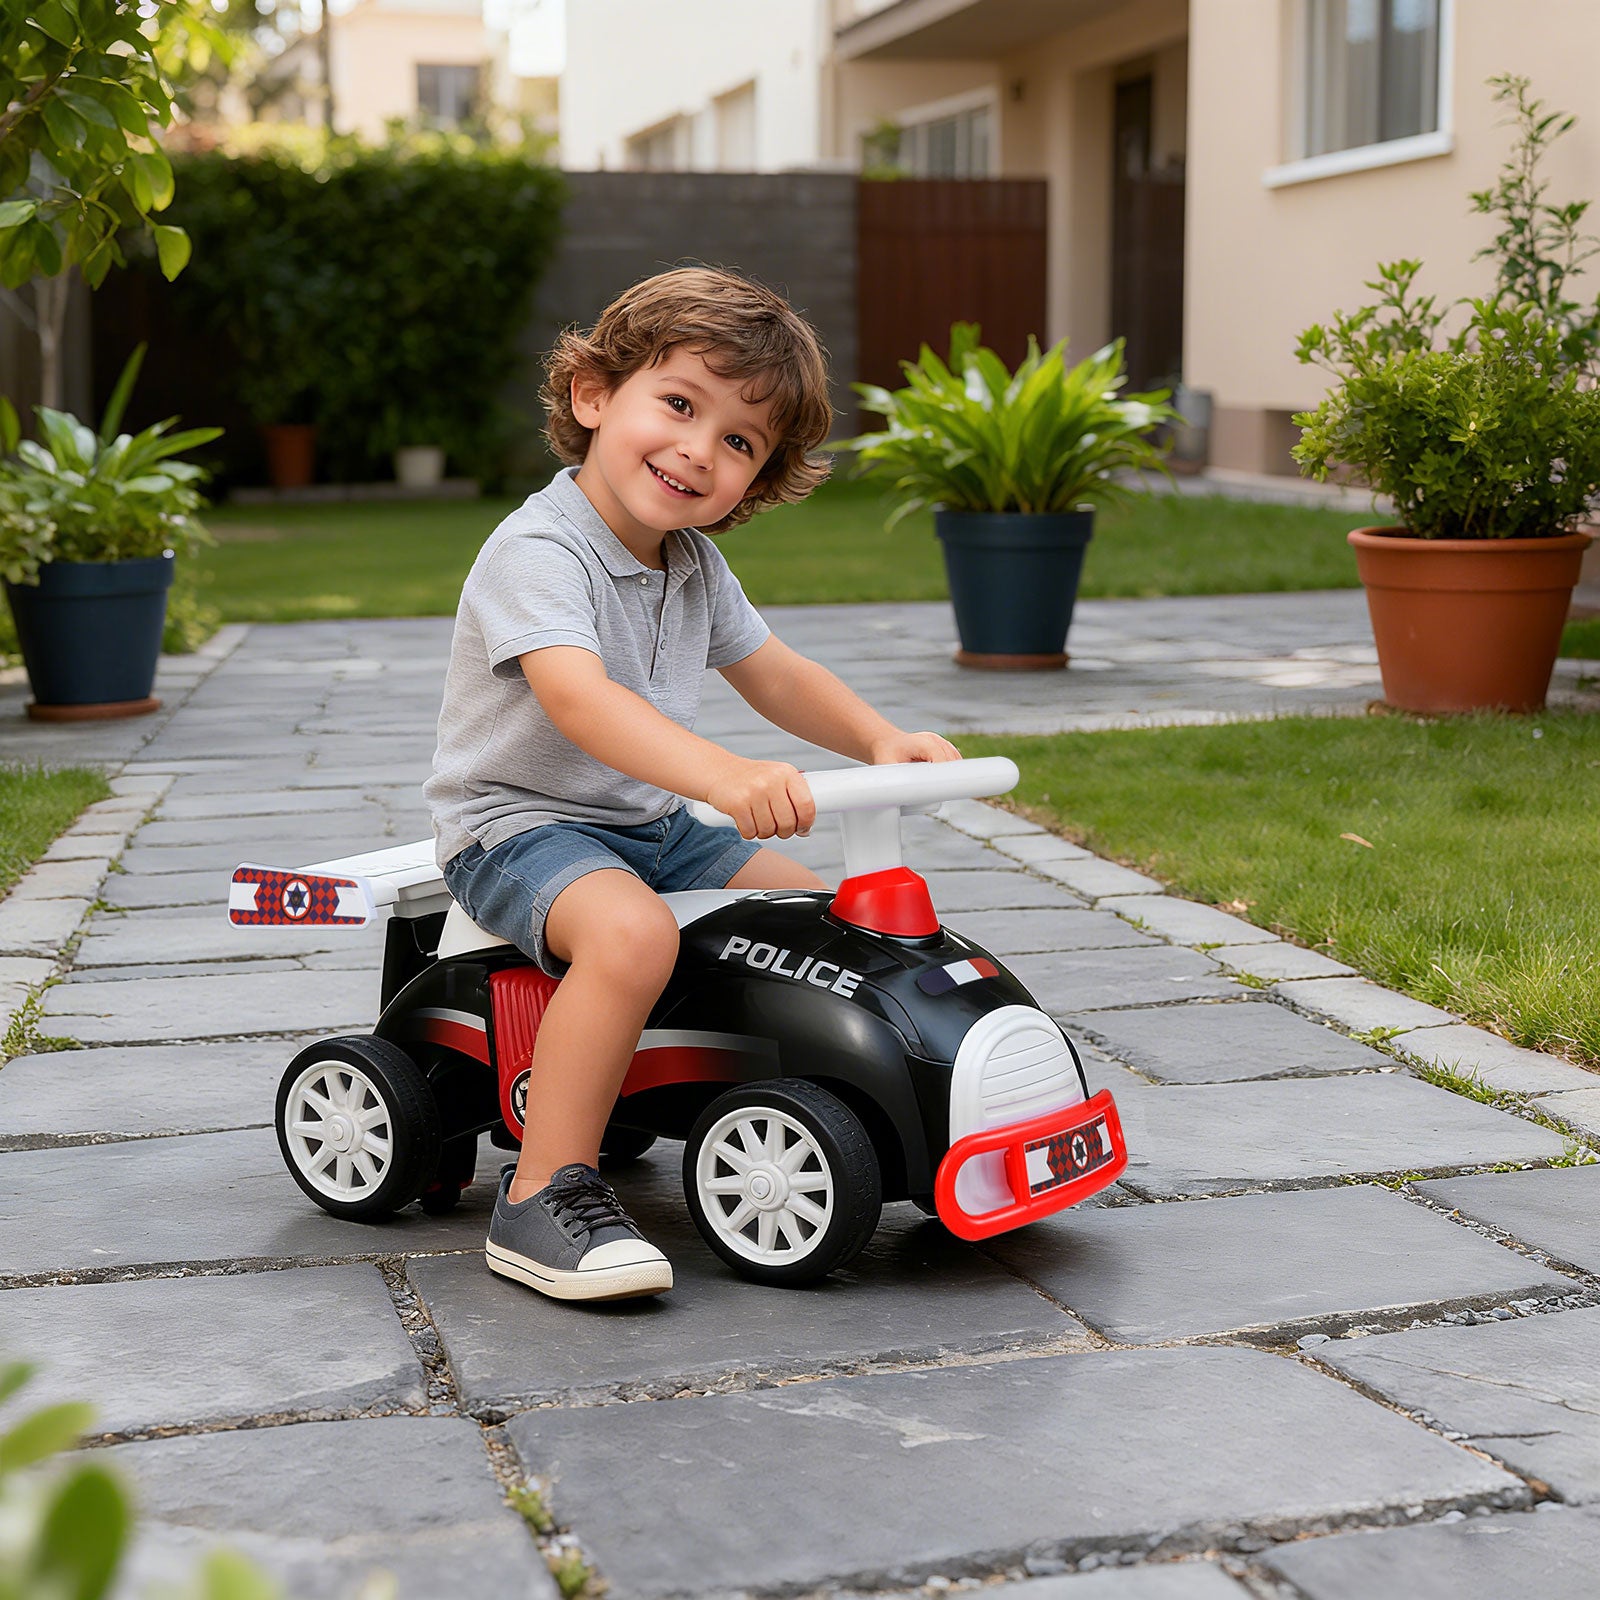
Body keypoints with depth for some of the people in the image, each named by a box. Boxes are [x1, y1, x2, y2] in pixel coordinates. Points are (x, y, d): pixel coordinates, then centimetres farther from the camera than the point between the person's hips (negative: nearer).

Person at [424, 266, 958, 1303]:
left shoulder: (695, 565, 8)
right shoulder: (537, 552, -21)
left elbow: (774, 673, 18)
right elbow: (578, 697, -37)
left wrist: (880, 738, -2)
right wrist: (723, 775, -52)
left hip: (651, 826, 9)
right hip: (520, 822, -9)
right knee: (631, 931, -36)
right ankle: (545, 1194, -28)